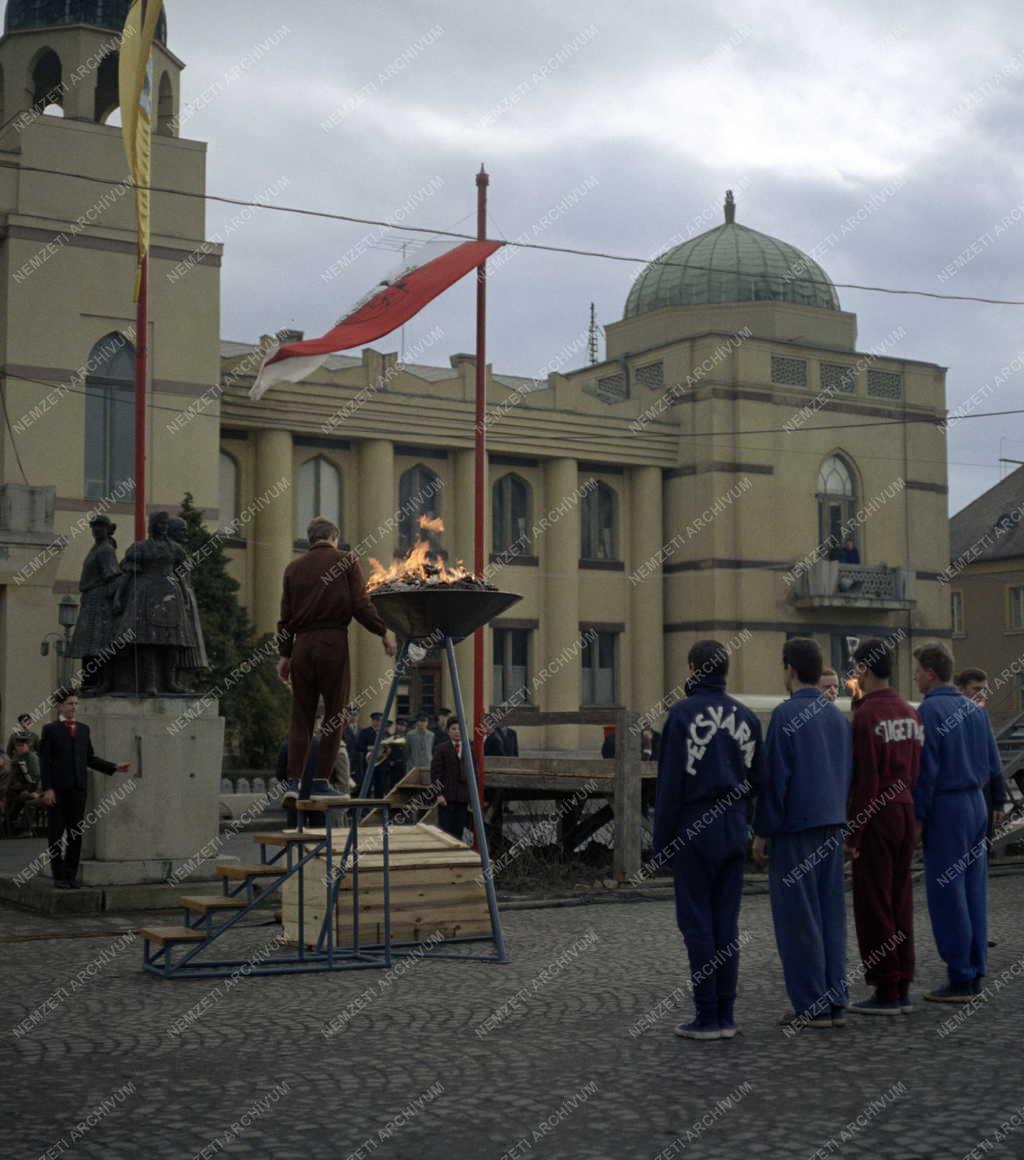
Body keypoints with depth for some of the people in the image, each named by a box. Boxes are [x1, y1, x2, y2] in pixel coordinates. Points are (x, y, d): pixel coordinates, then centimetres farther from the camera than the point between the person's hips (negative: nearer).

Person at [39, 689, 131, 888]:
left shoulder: (84, 729, 13)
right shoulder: (50, 729, 0)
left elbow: (90, 758, 16)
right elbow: (44, 761, -4)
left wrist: (114, 768, 7)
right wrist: (47, 788, -12)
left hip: (78, 788, 4)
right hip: (58, 790, -4)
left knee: (76, 834, 5)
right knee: (56, 834, 1)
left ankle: (71, 875, 12)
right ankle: (59, 877, 6)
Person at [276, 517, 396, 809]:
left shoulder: (294, 568, 13)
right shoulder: (346, 561, 3)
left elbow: (286, 615, 12)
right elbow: (361, 605, -6)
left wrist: (284, 654, 16)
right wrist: (384, 632, 4)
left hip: (302, 645, 4)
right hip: (333, 642, -3)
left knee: (301, 716, 7)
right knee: (334, 714, 4)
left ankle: (294, 781, -1)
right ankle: (320, 780, 2)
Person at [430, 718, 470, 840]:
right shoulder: (441, 749, 0)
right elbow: (435, 773, -3)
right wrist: (439, 794, -10)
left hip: (463, 797, 3)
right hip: (446, 797, -3)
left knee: (459, 832, 4)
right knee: (445, 830, -4)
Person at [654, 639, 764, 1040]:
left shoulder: (683, 713, -9)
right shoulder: (746, 716, 9)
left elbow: (671, 782, -11)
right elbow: (756, 777, 10)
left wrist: (662, 840, -6)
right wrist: (738, 816, 15)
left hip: (694, 831, -5)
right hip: (734, 831, 6)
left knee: (696, 921, -1)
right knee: (726, 924, 9)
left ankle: (707, 1016, 0)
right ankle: (725, 1015, 11)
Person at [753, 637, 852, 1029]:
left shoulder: (786, 714, -10)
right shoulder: (838, 717, 12)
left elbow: (775, 777, -13)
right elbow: (848, 776, 17)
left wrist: (761, 833, -8)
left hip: (795, 829, -7)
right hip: (831, 827, 7)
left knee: (798, 918, -2)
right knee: (831, 914, 10)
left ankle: (811, 1006, 0)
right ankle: (835, 1003, 12)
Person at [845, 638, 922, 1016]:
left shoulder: (867, 715, -14)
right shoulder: (910, 713, 11)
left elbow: (865, 779, -17)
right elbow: (915, 771, 13)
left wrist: (852, 832, -13)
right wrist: (909, 809, 18)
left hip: (876, 815, -8)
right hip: (906, 813, 8)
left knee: (873, 904, -1)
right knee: (900, 902, 12)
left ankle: (886, 992, 1)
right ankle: (902, 989, 16)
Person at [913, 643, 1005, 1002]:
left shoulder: (930, 710, -11)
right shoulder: (975, 709, 11)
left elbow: (927, 769, -15)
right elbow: (993, 762, 15)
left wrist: (918, 815, -11)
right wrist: (998, 802, 24)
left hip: (945, 809, -8)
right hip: (975, 804, 8)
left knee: (947, 894, -3)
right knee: (973, 892, 11)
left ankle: (960, 978, -2)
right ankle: (975, 973, 15)